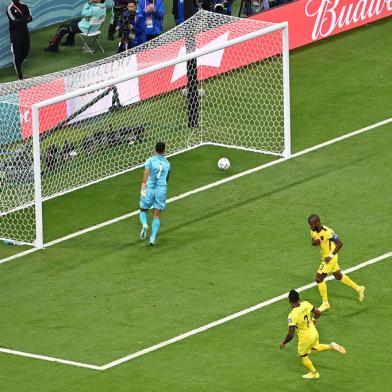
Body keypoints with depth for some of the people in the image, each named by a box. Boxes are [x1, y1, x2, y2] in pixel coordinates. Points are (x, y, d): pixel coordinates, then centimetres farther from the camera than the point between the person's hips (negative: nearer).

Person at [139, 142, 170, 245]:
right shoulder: (167, 163, 11)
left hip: (149, 188, -2)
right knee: (156, 215, 5)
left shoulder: (150, 160, -1)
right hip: (161, 189, 2)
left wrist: (143, 184, -26)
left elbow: (146, 172, -18)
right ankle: (153, 237, -8)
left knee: (143, 211, 13)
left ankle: (144, 224, -18)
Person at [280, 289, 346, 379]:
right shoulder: (305, 304, -15)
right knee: (315, 348, 37)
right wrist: (314, 319, 22)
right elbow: (318, 312, 0)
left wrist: (283, 342, -11)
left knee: (303, 356, 23)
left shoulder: (292, 315, -32)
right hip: (314, 333, 6)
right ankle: (331, 346, 18)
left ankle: (314, 373, 40)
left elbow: (291, 335, -31)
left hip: (305, 337, -6)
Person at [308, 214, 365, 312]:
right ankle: (359, 288, 38)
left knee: (319, 278, -9)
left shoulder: (327, 232, -28)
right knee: (338, 276, 23)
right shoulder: (313, 231, -4)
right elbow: (313, 242, 11)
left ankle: (325, 303, 4)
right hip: (324, 257, 9)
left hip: (330, 258, -9)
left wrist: (331, 255, -24)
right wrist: (314, 242, -14)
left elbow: (339, 243, -20)